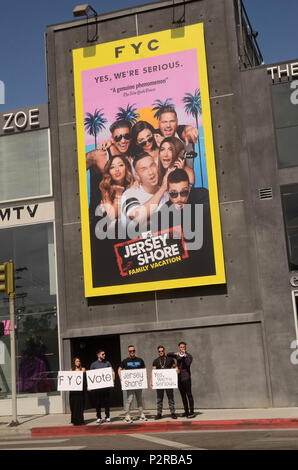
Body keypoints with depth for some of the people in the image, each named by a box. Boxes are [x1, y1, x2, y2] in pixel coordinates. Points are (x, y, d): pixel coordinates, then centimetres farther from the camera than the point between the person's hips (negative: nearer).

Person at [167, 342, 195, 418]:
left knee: (189, 394, -7)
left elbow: (188, 364, -17)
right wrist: (175, 353, -8)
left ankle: (192, 412, -7)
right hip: (179, 378, 6)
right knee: (183, 395, 9)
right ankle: (186, 411, 15)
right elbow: (168, 354, 8)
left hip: (186, 377, -6)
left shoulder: (188, 356, -2)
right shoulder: (178, 355, 13)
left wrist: (185, 356, -24)